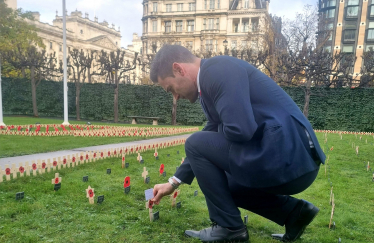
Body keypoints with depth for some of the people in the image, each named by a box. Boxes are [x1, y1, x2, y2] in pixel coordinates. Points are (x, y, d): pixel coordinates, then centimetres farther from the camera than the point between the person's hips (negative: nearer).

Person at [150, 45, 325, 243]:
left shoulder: (217, 70, -13)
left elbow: (240, 130, -25)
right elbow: (206, 145, 24)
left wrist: (219, 129, 0)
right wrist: (174, 182, 28)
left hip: (286, 158, -10)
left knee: (195, 144, -5)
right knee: (220, 184, 27)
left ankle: (229, 227, 6)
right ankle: (293, 211, 17)